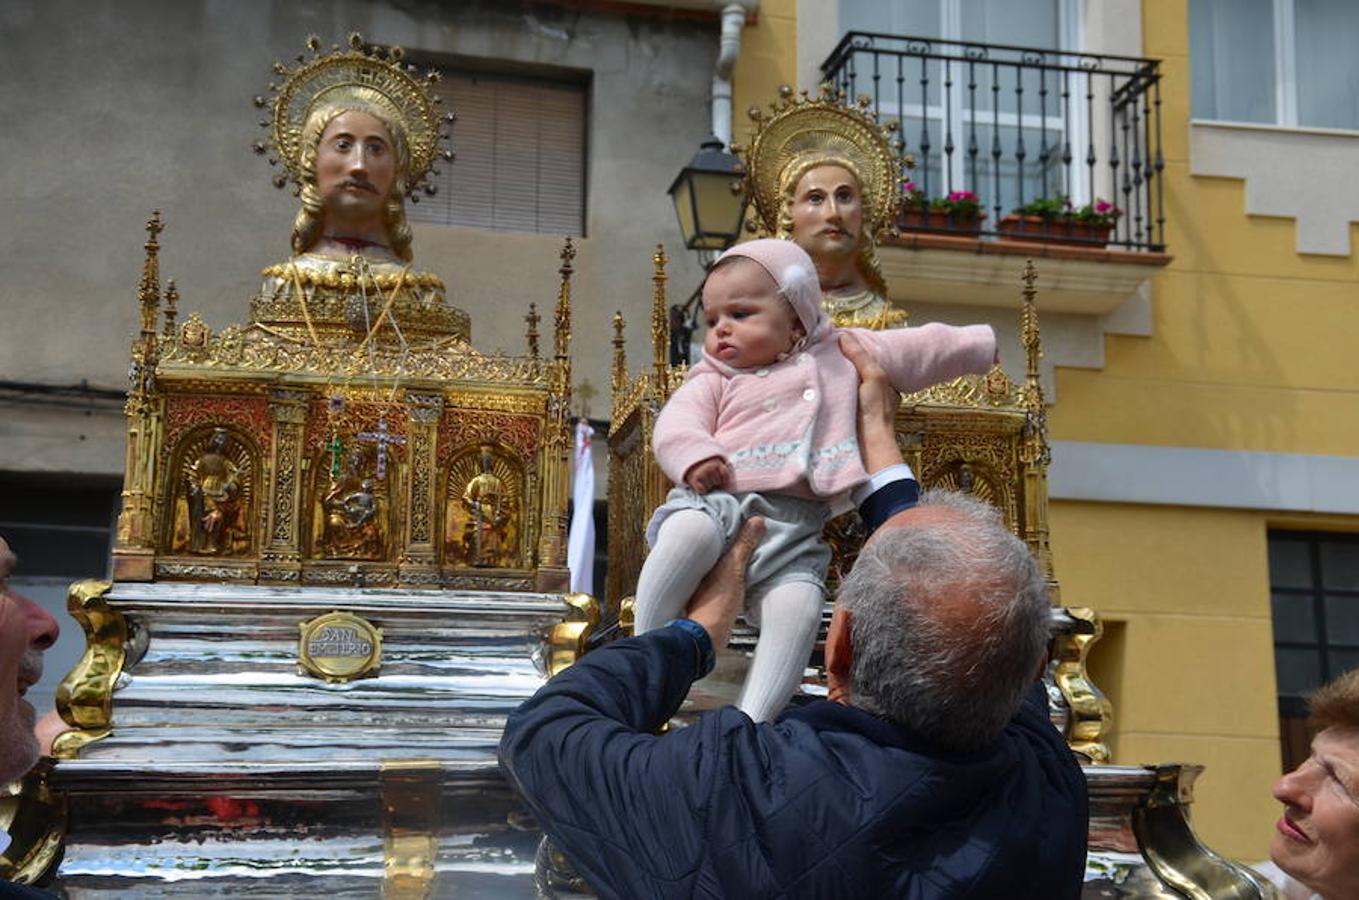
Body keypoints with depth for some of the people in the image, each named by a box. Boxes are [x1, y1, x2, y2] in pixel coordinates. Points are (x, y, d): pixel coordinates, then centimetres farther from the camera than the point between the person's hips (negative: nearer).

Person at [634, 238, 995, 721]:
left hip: (792, 525, 1)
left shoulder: (844, 356, 25)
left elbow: (918, 350, 35)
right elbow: (677, 423, 4)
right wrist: (695, 455, -17)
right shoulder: (714, 379, 20)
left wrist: (977, 342, 40)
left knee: (799, 604, -27)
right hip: (717, 500, -1)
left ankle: (751, 722, -31)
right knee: (690, 533, -36)